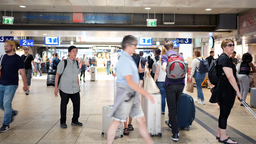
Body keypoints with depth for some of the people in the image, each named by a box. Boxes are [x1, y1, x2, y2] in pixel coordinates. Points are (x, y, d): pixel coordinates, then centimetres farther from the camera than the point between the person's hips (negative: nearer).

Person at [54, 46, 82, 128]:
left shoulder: (76, 63, 8)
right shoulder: (63, 63, -9)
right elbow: (57, 75, -7)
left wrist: (78, 85, 17)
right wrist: (56, 87, -11)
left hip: (75, 89, 5)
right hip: (65, 89, -5)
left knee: (77, 104, 7)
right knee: (63, 105, 6)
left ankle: (75, 121, 25)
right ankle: (63, 122, 22)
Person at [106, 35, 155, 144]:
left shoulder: (128, 59, 14)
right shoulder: (125, 60, -18)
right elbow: (129, 81, -26)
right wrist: (146, 94, -25)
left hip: (132, 95, 10)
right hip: (125, 94, -9)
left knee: (141, 120, 11)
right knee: (117, 122, 2)